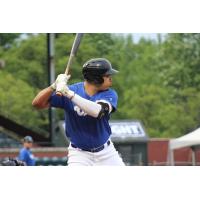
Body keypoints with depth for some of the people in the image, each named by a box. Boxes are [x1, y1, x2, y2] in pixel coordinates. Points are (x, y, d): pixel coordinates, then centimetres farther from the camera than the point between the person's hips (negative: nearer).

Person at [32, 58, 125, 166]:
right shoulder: (70, 90, -14)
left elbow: (98, 111, -34)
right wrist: (54, 86, -34)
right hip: (79, 153, -3)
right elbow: (37, 103, -18)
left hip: (106, 152, 3)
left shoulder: (110, 95, -11)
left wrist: (70, 94, -40)